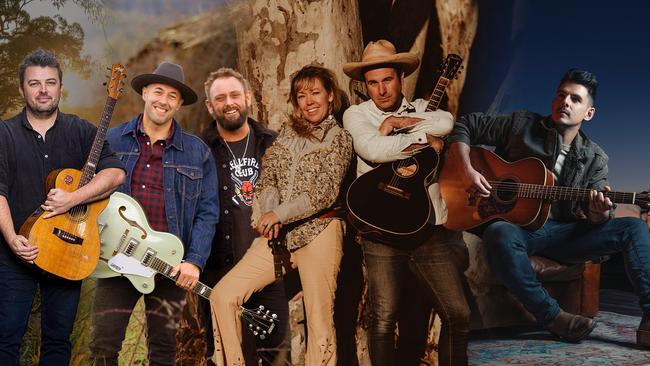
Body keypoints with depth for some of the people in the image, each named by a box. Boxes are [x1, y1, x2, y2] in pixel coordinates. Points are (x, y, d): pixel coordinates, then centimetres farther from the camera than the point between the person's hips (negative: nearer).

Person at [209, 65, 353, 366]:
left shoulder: (339, 138, 1)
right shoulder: (288, 131, 15)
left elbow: (324, 192, -10)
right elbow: (267, 177, 9)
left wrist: (279, 214, -16)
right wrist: (269, 213, -10)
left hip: (318, 232, -5)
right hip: (278, 233, 5)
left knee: (319, 323, -6)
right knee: (222, 295, -4)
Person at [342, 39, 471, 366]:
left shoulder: (421, 108, 13)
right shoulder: (356, 114, 4)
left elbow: (446, 123, -11)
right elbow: (373, 149, -17)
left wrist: (397, 121, -10)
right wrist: (424, 138, -8)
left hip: (429, 228, 3)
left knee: (458, 314, 3)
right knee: (384, 318, -4)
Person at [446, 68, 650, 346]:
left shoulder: (594, 158, 9)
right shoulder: (522, 124, 4)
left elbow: (598, 219, 4)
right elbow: (465, 126, 7)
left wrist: (600, 212, -24)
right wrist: (466, 171, -10)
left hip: (563, 233, 3)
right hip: (515, 226, -3)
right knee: (500, 235, -40)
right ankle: (554, 318, -28)